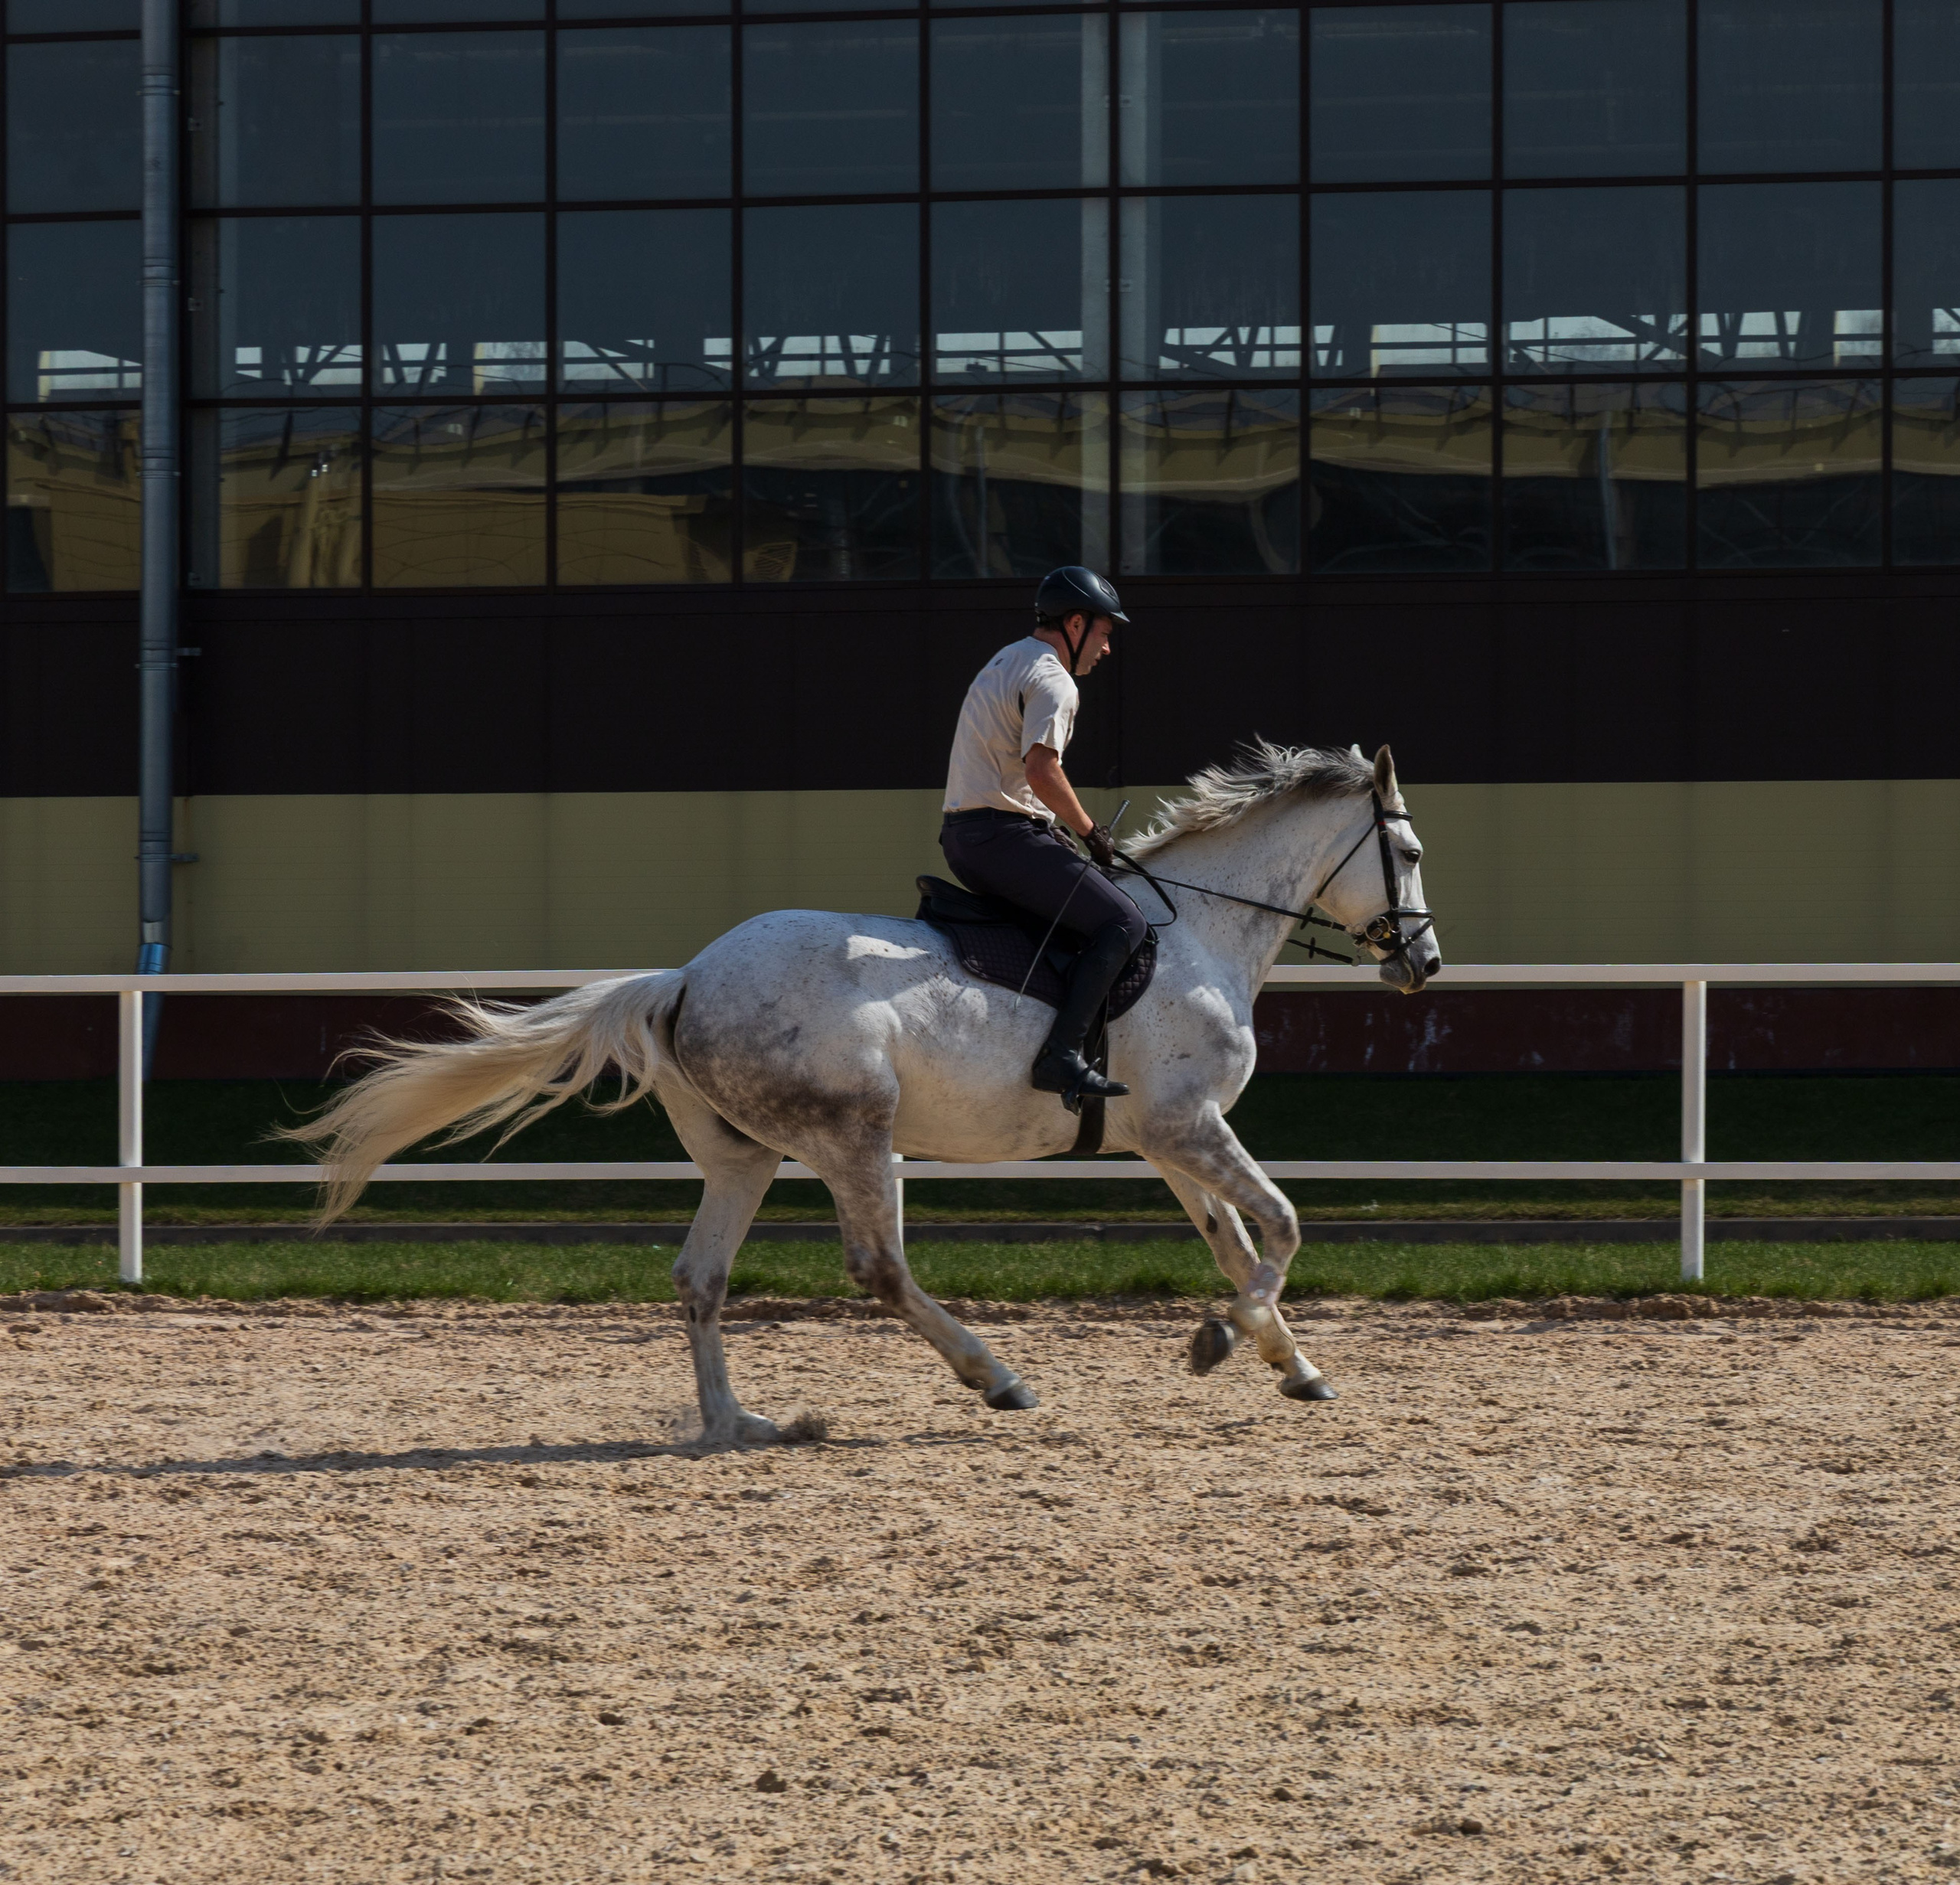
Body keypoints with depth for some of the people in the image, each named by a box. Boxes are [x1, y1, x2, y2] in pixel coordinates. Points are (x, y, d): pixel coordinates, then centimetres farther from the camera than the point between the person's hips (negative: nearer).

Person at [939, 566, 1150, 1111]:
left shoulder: (1003, 665, 23)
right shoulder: (1052, 681, -10)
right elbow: (1041, 768, -25)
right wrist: (1090, 831, -12)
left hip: (962, 835, 10)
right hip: (1002, 835, -10)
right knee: (1122, 922, -13)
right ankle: (1061, 1055, -26)